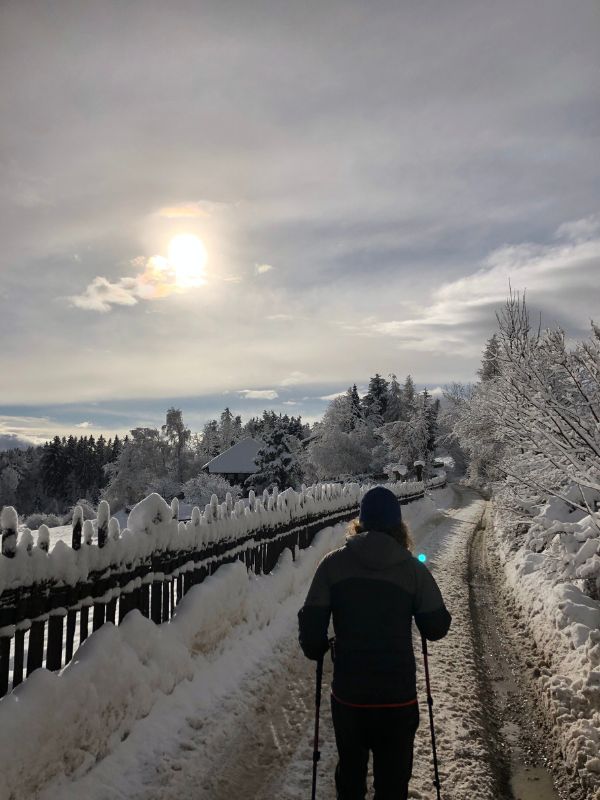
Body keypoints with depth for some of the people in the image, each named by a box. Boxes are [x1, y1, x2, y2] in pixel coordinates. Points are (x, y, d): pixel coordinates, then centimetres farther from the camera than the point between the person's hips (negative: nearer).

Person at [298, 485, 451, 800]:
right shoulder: (413, 568, -9)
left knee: (350, 772, 24)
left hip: (347, 694, 1)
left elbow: (311, 622, -9)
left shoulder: (334, 563, -9)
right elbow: (437, 628, -2)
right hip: (398, 697, -1)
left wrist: (315, 650, 11)